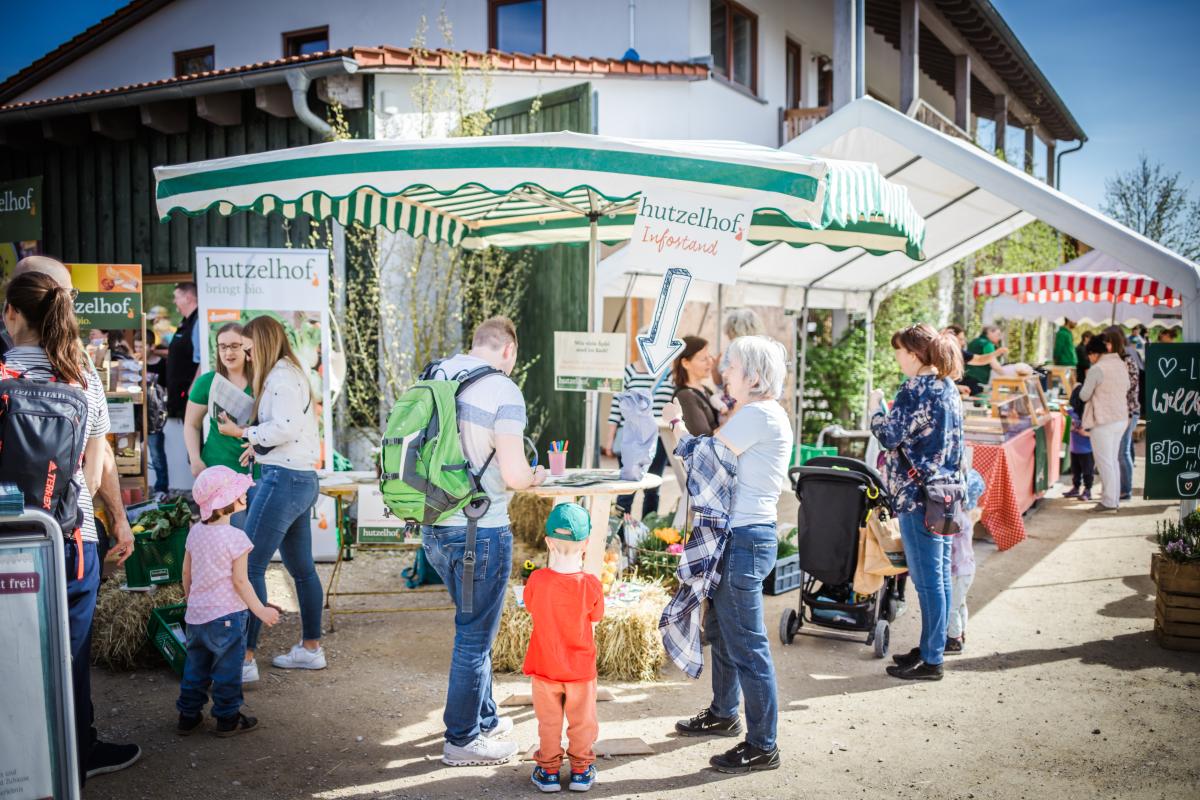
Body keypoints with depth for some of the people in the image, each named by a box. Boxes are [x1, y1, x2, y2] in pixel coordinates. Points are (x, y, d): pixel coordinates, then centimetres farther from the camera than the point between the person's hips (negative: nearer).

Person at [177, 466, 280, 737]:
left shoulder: (195, 531, 3)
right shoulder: (235, 537, -17)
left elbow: (186, 572, 10)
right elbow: (240, 581, -15)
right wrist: (260, 611, -7)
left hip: (195, 613, 7)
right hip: (227, 615, -6)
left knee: (195, 666, 18)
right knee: (227, 669, 6)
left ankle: (188, 716, 25)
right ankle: (228, 719, 14)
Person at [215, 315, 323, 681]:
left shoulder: (280, 377, -11)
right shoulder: (291, 373, 19)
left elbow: (285, 428, -21)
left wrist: (243, 432, -10)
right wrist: (258, 443, 7)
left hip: (283, 479, -11)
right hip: (303, 479, 11)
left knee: (251, 566, -8)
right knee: (301, 567, 15)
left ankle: (245, 659, -5)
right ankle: (311, 649, 24)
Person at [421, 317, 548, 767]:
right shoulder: (503, 392, -15)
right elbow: (514, 476, -20)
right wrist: (537, 476, 1)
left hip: (434, 526, 7)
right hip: (479, 531, -7)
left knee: (474, 627, 23)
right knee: (474, 636, 8)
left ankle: (485, 719, 38)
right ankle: (462, 739, 22)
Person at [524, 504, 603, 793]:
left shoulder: (536, 580, -18)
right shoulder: (590, 585, -20)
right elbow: (595, 616, -2)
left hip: (544, 667, 1)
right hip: (581, 669, -1)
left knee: (549, 721, 17)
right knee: (582, 720, 18)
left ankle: (549, 770, 27)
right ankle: (581, 770, 29)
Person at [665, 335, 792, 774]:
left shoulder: (759, 414, -18)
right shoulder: (757, 413, 16)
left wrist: (677, 422, 1)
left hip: (745, 539, -11)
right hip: (737, 535, 11)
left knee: (746, 644, -3)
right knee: (720, 631, 24)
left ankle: (763, 746, 8)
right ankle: (723, 713, 41)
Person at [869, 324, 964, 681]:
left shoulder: (916, 389, -16)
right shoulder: (948, 387, 12)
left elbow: (889, 436, -17)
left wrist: (875, 407, -2)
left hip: (919, 494, -9)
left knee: (926, 579, -2)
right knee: (940, 576, 15)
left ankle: (930, 661, 6)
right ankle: (932, 647, 26)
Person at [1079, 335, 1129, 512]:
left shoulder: (1097, 369, -17)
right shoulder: (1122, 365, 8)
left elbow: (1084, 395, -11)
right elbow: (1127, 388, 20)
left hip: (1103, 421, -8)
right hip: (1121, 418, 8)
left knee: (1105, 462, -1)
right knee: (1114, 460, 16)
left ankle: (1108, 501, 2)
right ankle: (1115, 499, 21)